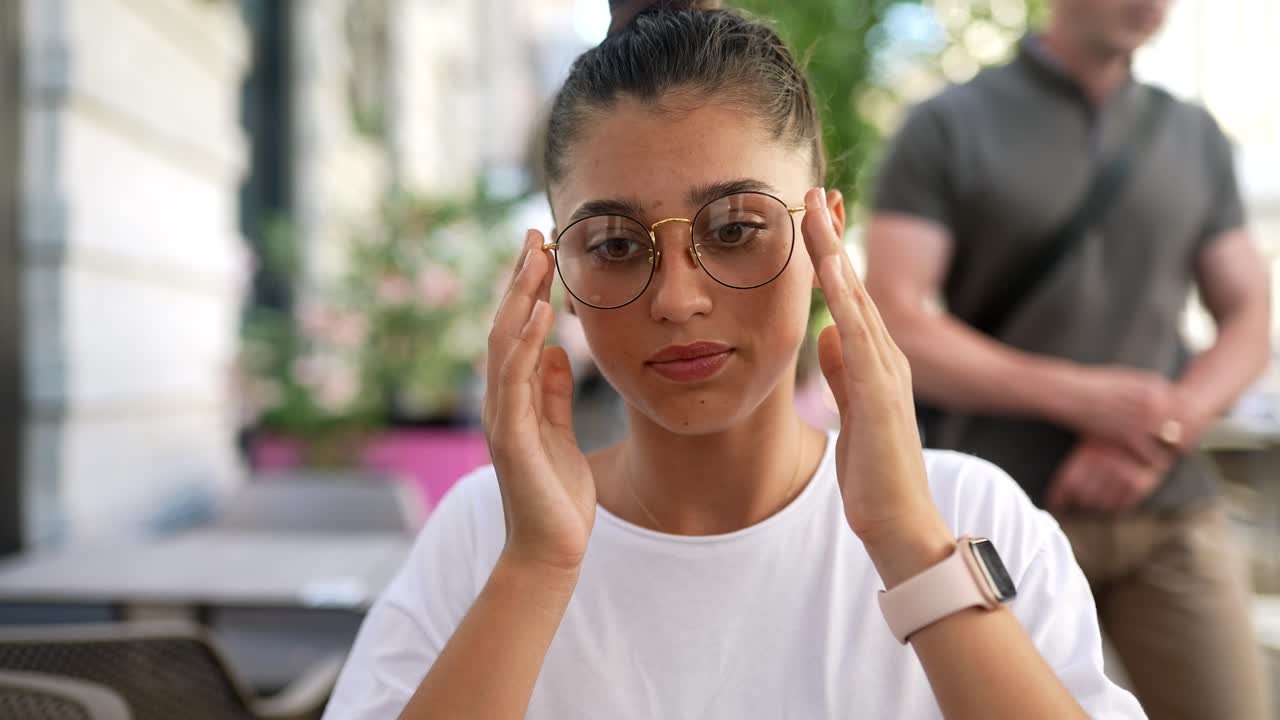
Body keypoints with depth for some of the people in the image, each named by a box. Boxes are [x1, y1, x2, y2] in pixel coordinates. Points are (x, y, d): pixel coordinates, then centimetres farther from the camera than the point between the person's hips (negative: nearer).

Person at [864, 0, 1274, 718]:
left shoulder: (1198, 138, 12)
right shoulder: (946, 128, 0)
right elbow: (895, 327, -9)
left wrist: (1165, 430, -11)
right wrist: (1084, 397, -17)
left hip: (1173, 513, 4)